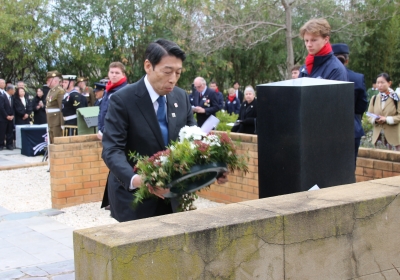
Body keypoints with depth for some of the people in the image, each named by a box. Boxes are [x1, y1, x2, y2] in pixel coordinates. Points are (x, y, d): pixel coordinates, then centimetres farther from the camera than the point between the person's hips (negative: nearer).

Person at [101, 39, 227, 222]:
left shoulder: (182, 97, 3)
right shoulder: (122, 100, -14)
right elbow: (112, 150, -20)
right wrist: (136, 180, -38)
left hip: (170, 194, 5)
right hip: (133, 195, -5)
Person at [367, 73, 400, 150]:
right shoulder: (374, 98, 10)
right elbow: (370, 115, 12)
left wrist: (386, 119, -18)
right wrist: (375, 119, -10)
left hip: (393, 135, -4)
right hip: (378, 134, 4)